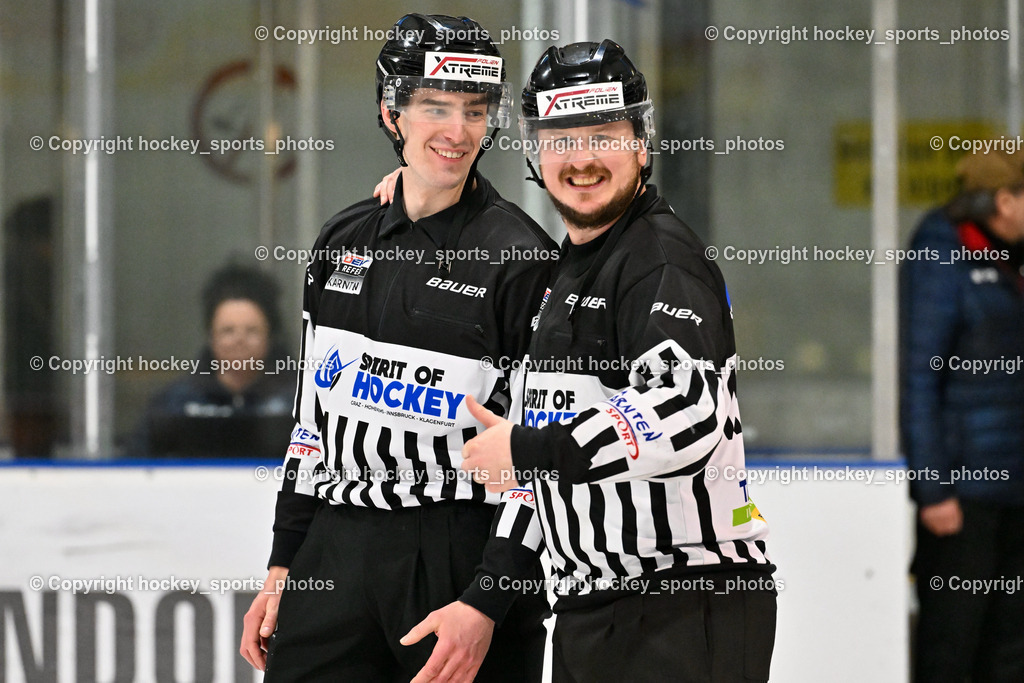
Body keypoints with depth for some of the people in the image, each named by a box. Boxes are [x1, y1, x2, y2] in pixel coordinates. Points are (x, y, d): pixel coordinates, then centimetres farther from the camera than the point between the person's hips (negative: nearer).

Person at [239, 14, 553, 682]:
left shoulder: (522, 259, -8)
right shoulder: (344, 242, 9)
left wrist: (487, 604, -15)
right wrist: (284, 567, 13)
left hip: (463, 556, -5)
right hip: (335, 555, 5)